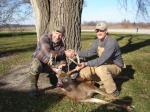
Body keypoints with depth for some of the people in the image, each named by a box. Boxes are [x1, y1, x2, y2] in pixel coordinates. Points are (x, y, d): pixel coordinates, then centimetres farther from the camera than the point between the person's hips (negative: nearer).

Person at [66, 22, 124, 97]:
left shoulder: (111, 42, -28)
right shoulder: (97, 41, -1)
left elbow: (101, 60, -34)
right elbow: (89, 52, 2)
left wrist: (85, 64, -35)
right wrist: (76, 53, -12)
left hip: (115, 66, -7)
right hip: (104, 65, 7)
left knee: (100, 69, -40)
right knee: (83, 72, -9)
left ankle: (113, 92, -19)